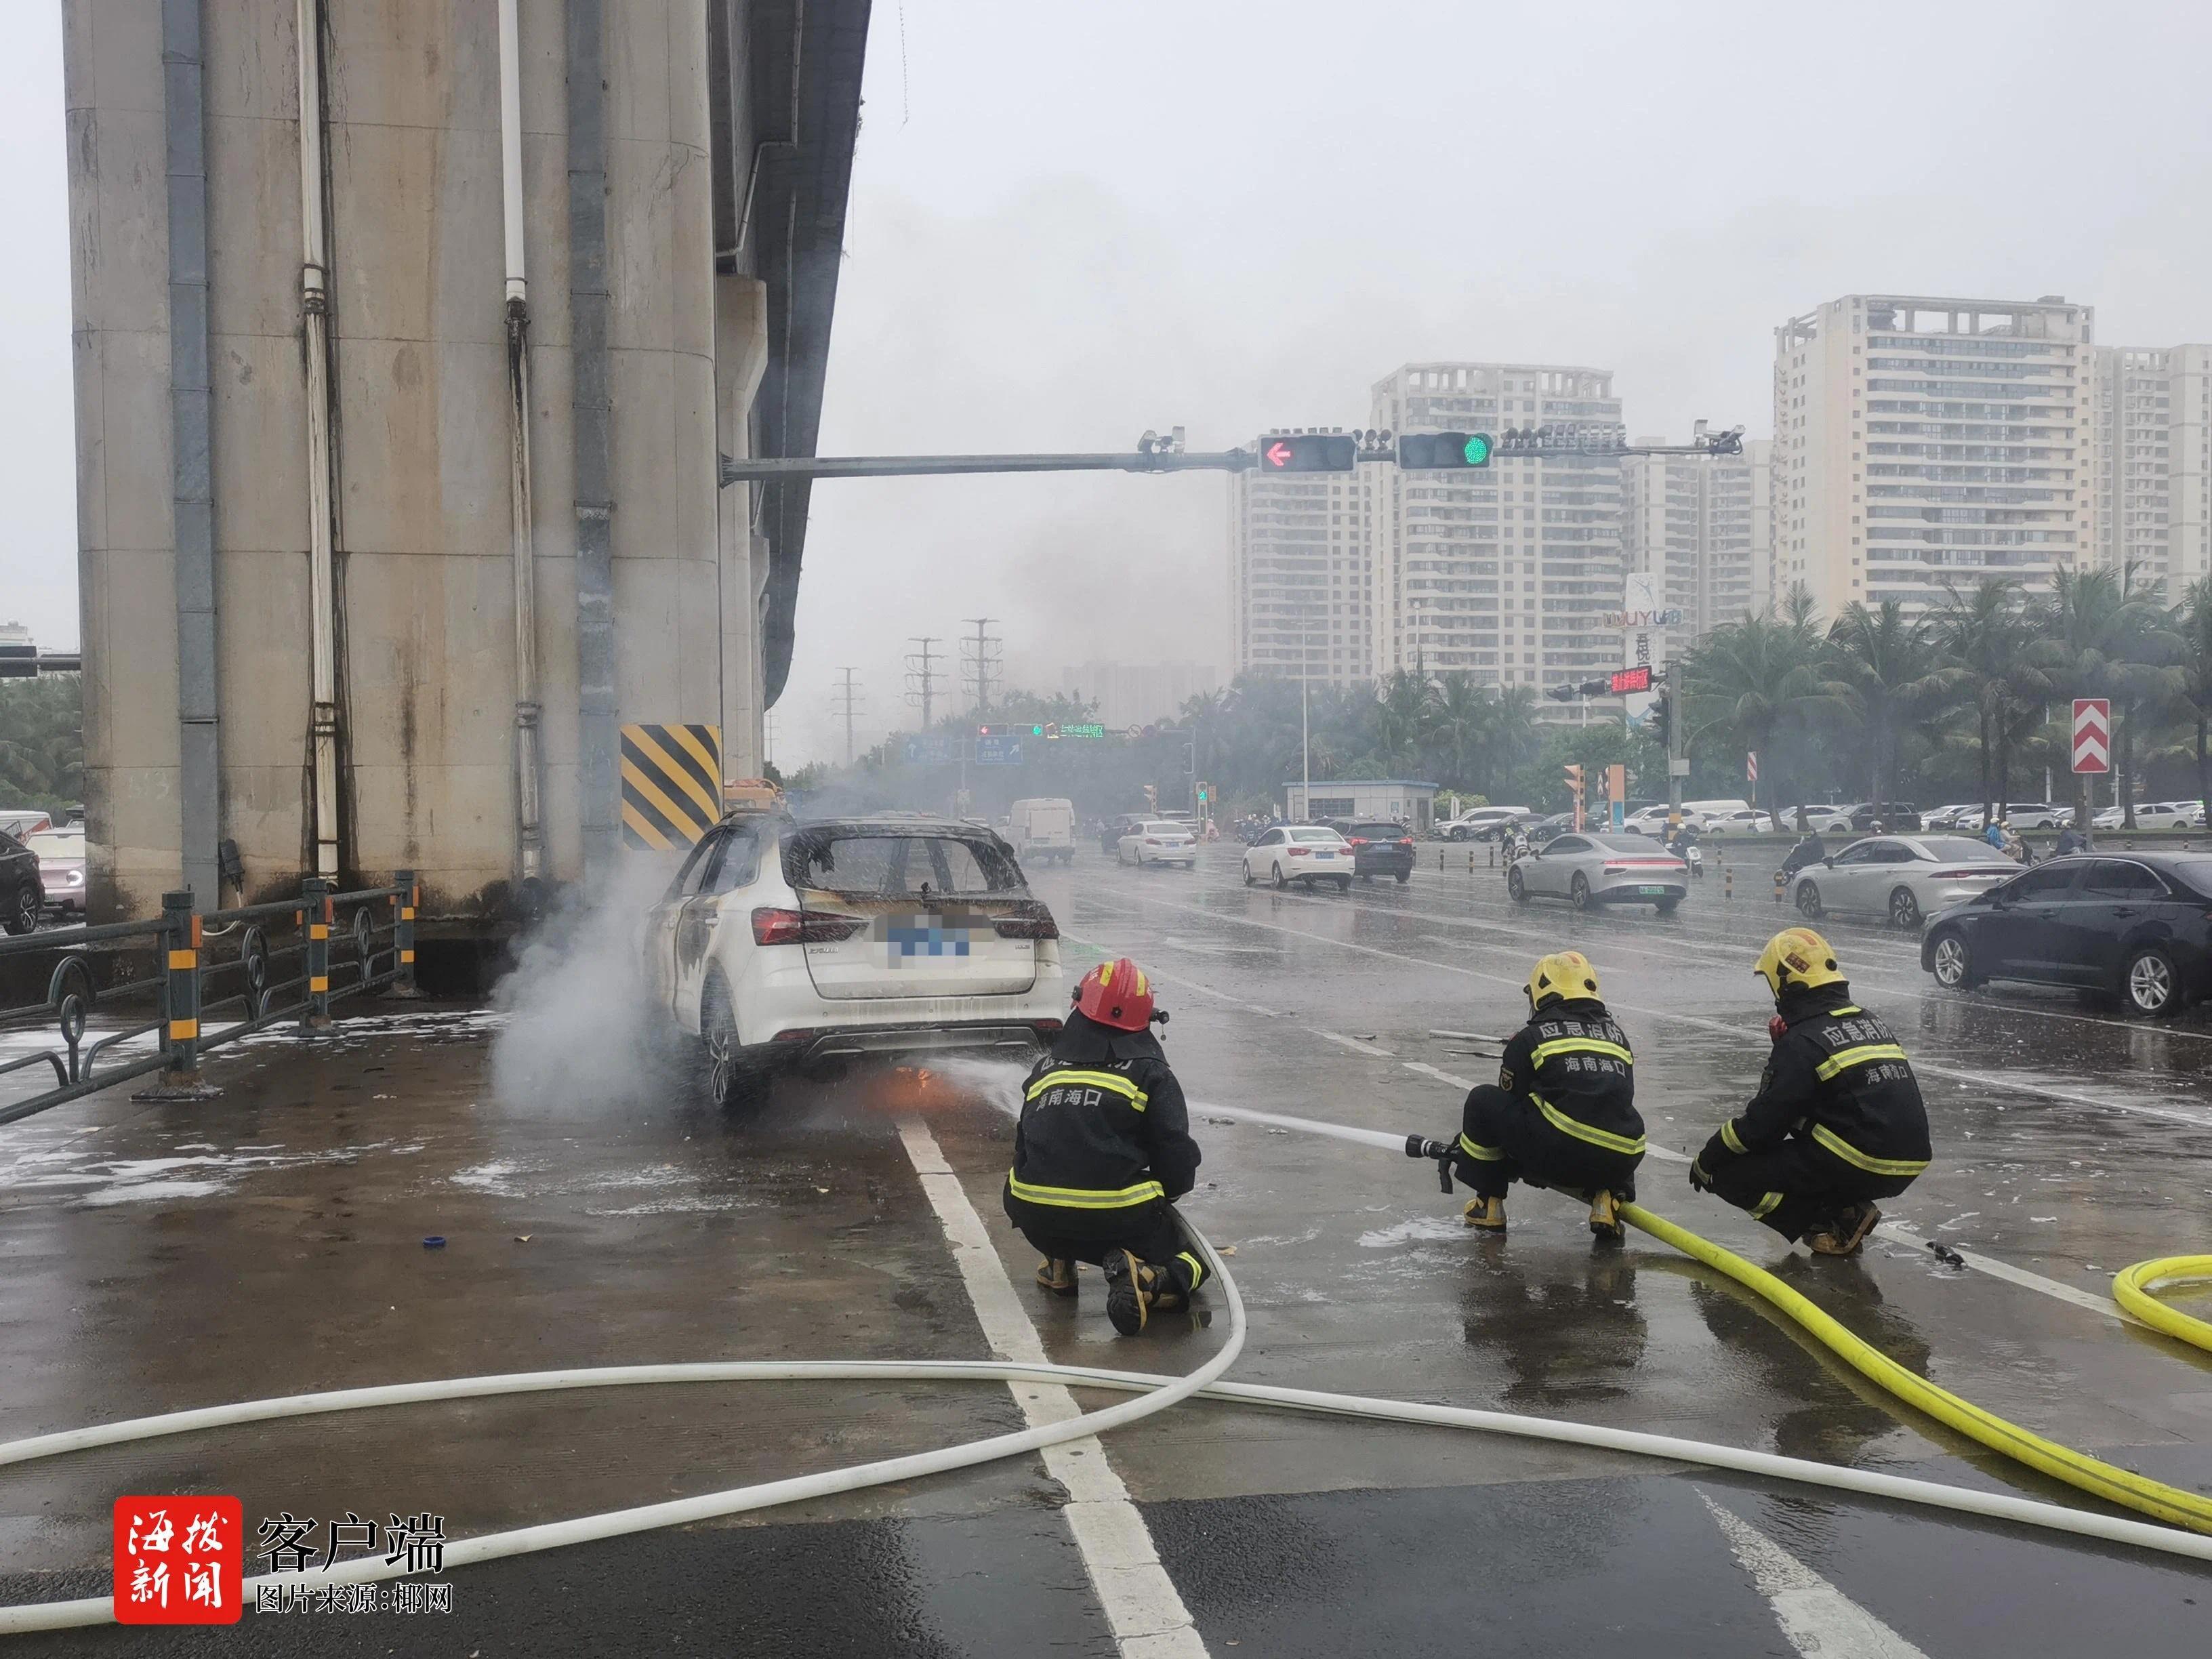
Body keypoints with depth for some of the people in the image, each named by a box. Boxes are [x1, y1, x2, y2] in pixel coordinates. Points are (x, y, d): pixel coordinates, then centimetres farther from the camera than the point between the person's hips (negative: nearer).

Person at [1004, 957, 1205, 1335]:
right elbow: (1177, 1153, -3)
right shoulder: (1150, 1072, 3)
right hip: (1119, 1217, -4)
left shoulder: (1046, 1067, 16)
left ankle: (1059, 1264, 19)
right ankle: (1144, 1279, -14)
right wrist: (1163, 1193, 20)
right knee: (1192, 1263, 17)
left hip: (1036, 1219, 4)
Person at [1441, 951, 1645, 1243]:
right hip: (1621, 1161, 5)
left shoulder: (1530, 1038, 9)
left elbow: (1509, 1103, 17)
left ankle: (1489, 1204, 21)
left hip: (1557, 1153, -5)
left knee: (1483, 1100, 16)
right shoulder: (1616, 1033, 23)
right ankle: (1607, 1199, 11)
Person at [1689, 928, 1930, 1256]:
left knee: (1728, 1173, -1)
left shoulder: (1802, 1042, -11)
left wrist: (1707, 1160, 3)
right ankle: (1849, 1208, 10)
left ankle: (1832, 1226, -5)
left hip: (1859, 1168, -8)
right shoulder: (1869, 1023, 14)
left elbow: (1763, 1122, -10)